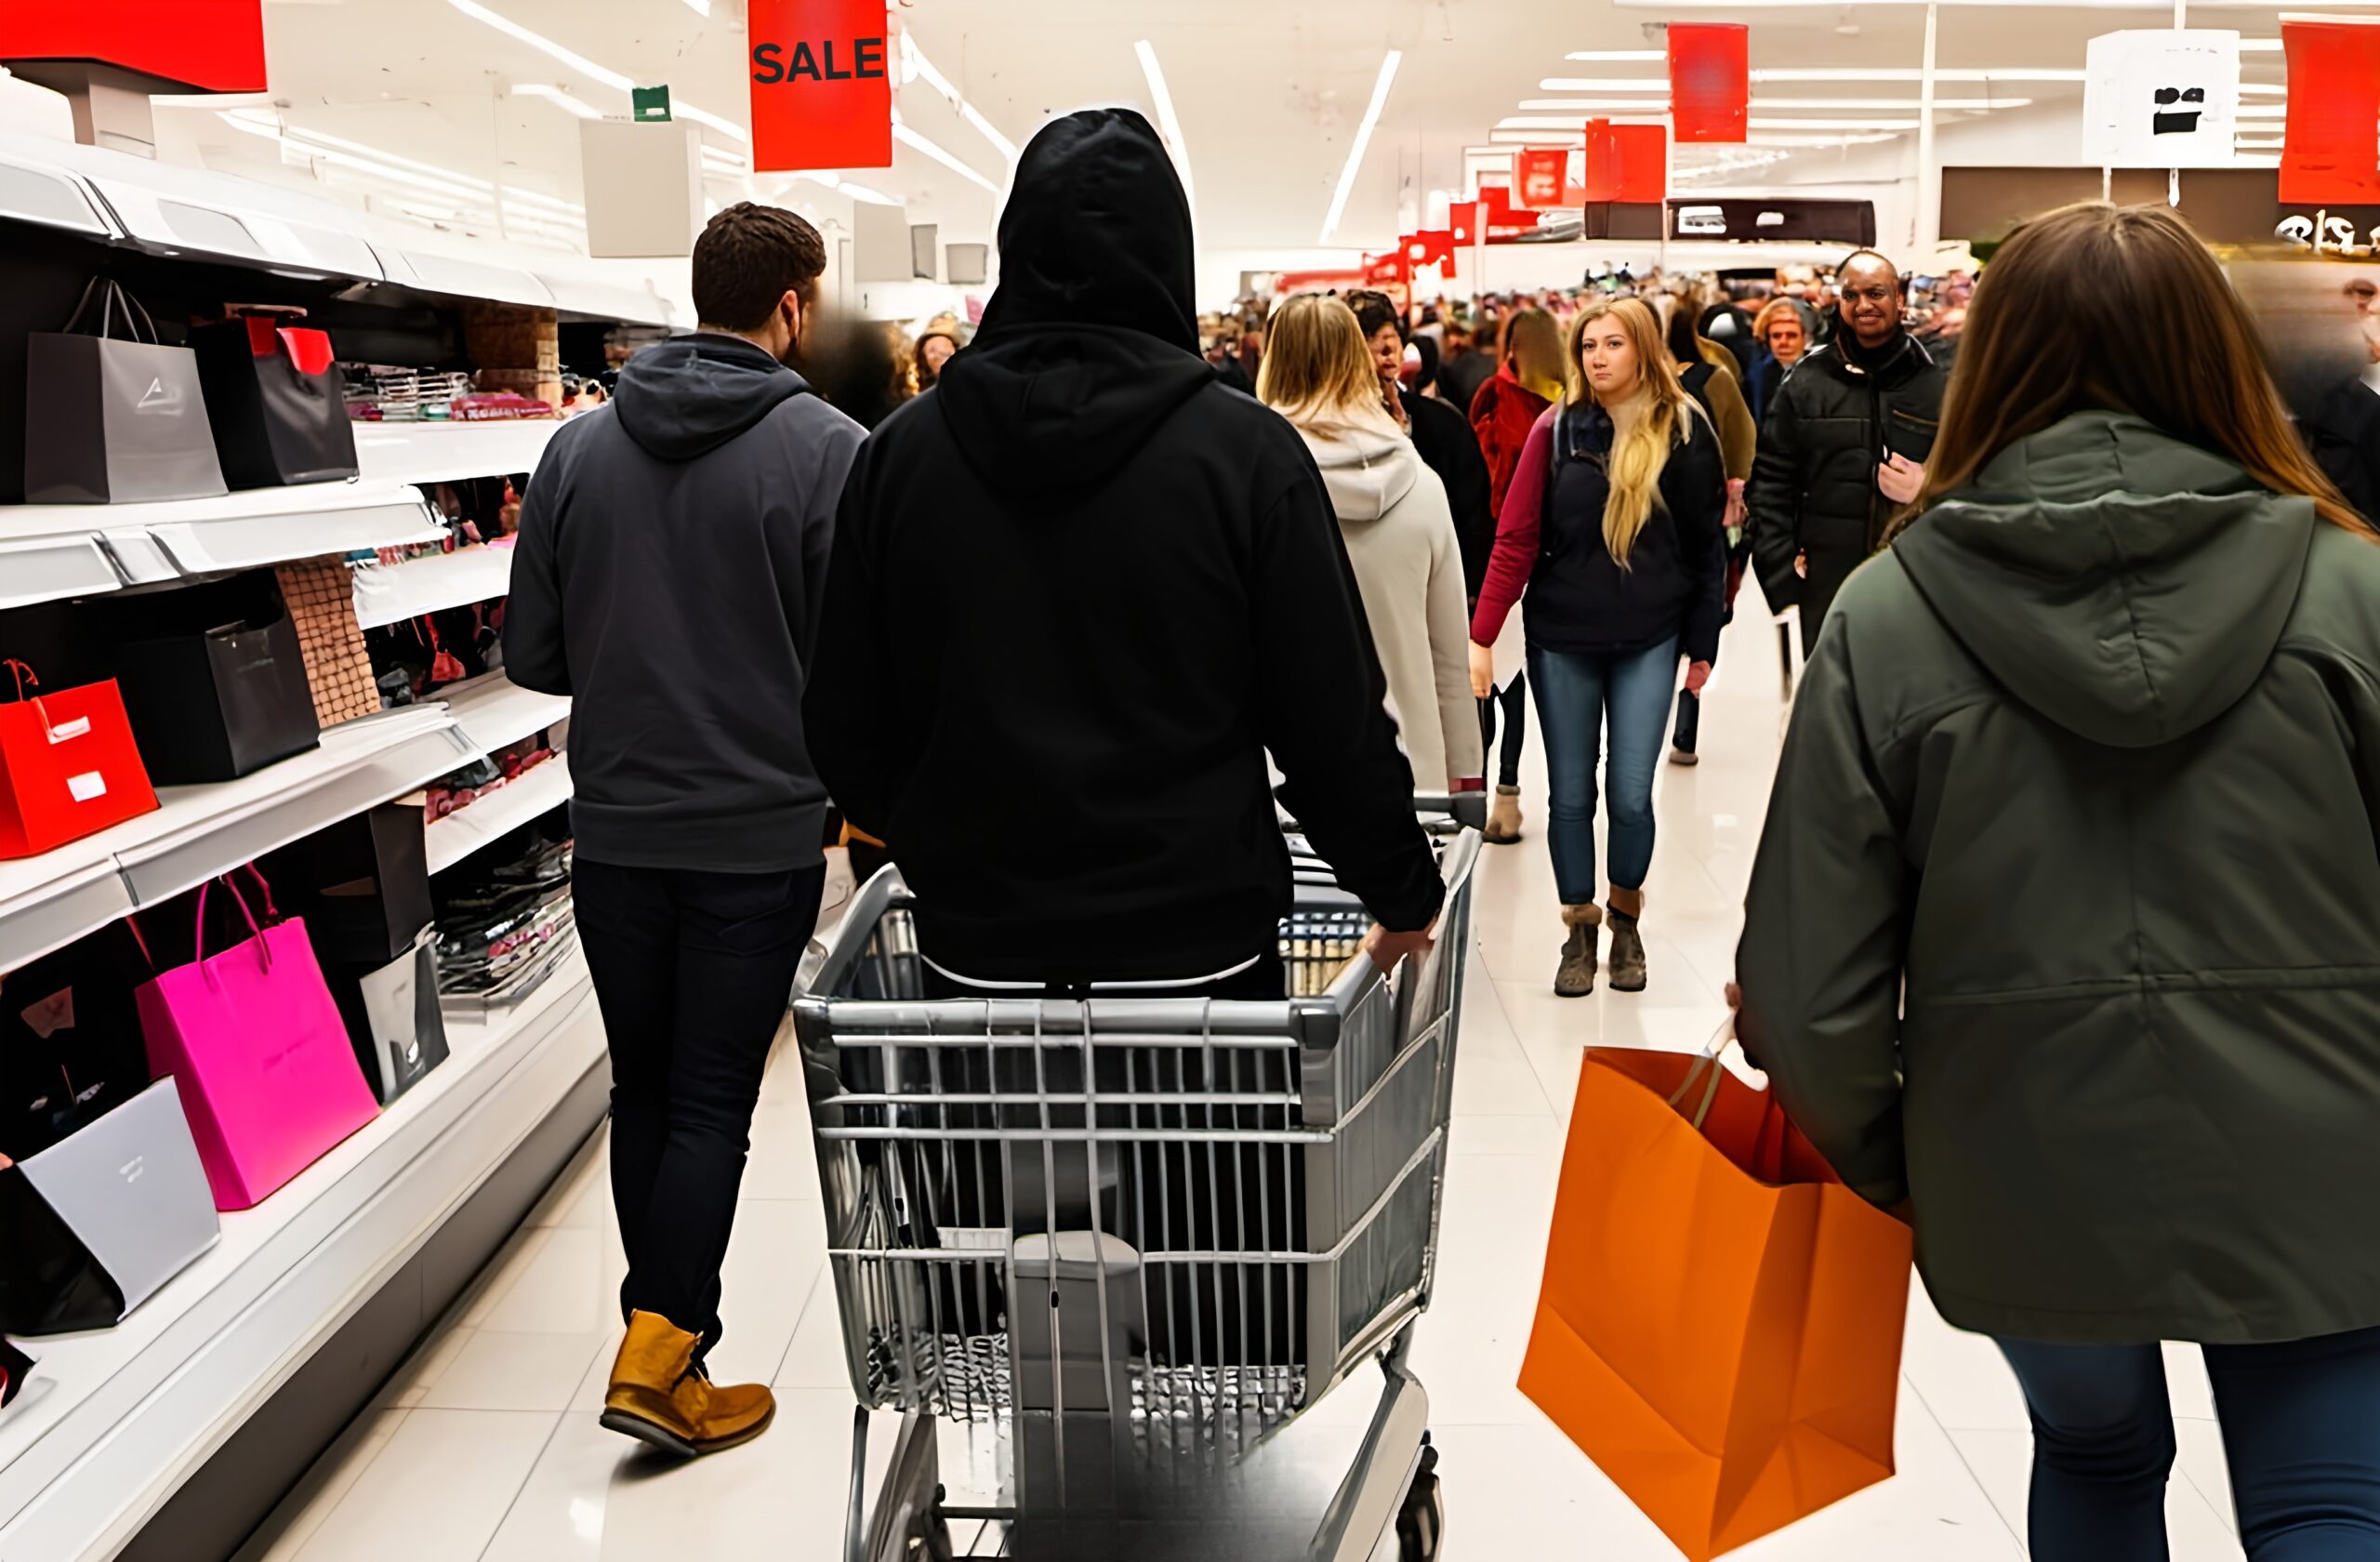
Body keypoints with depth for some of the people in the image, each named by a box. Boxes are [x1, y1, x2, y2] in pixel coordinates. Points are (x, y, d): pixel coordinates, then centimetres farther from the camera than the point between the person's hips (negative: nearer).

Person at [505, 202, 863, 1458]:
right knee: (712, 1102, 5)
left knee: (643, 1092, 16)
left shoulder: (578, 448, 2)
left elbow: (531, 655, 4)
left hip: (614, 826, 4)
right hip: (759, 829, -4)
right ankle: (659, 1353, 2)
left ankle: (665, 1339, 27)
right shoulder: (829, 450, -11)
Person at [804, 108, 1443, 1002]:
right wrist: (1404, 894, 9)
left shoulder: (898, 454, -2)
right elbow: (1335, 720, -7)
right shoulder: (1245, 453, -10)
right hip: (1197, 949, -2)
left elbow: (844, 726, 6)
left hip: (978, 946, 3)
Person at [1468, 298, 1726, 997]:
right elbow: (1516, 537, -6)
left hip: (1648, 642, -1)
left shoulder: (1683, 431, -1)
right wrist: (1481, 636, -12)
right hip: (1562, 638, 1)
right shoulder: (1557, 430, -1)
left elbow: (1707, 542, 3)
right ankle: (1579, 930, 22)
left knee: (1630, 795, 0)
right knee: (1571, 795, 7)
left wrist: (1702, 642, 3)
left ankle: (1626, 918, 25)